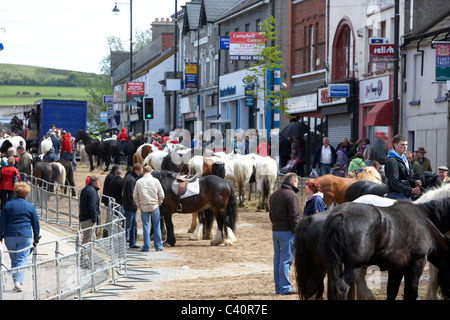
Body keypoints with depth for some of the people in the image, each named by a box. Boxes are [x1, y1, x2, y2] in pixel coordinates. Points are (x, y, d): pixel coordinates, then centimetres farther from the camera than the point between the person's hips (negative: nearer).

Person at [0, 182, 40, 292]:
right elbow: (36, 223, 8)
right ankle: (18, 281, -22)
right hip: (25, 236, -2)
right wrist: (36, 238, 17)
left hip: (9, 236, 2)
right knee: (22, 259, -5)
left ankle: (16, 283, 13)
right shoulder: (30, 206, 4)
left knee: (13, 261, 12)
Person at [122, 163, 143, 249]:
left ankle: (133, 243, 23)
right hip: (130, 206, -10)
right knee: (128, 225, -5)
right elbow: (131, 195, -23)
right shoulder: (131, 180, -20)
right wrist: (135, 205, -16)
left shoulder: (129, 177, 11)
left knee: (134, 225, 16)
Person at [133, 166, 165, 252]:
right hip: (154, 206, 0)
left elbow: (135, 196, 1)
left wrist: (139, 205, 12)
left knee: (145, 226, 6)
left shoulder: (139, 182, -3)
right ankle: (158, 246, 11)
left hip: (144, 207, 0)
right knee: (156, 227, 9)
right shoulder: (155, 181, -4)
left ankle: (146, 247, 6)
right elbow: (161, 195, -2)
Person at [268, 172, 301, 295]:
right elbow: (294, 217, -17)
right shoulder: (291, 195, -14)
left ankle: (278, 286, 17)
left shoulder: (274, 195, 15)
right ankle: (284, 287, -5)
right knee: (286, 259, -6)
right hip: (287, 231, -8)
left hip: (275, 230, 8)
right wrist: (297, 232, -12)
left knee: (277, 259, 12)